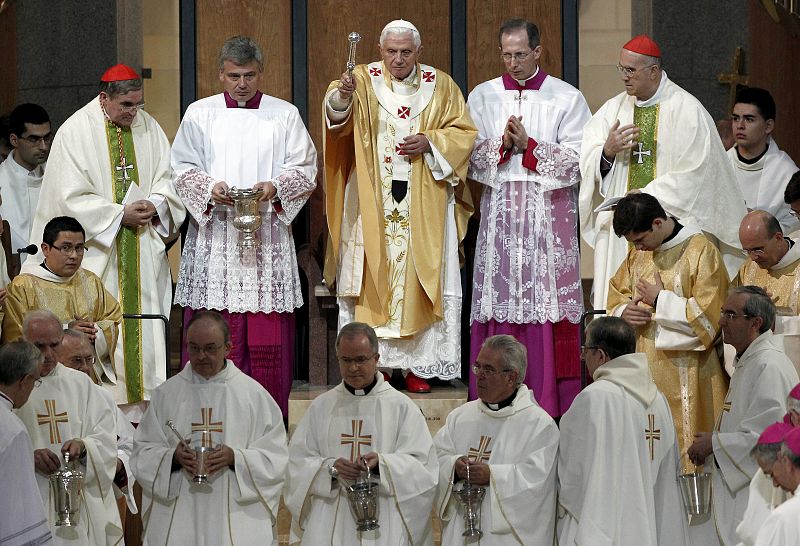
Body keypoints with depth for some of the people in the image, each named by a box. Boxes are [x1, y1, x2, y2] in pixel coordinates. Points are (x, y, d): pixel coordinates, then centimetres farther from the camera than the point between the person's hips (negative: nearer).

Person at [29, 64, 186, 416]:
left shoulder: (148, 128, 8)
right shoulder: (76, 132, -6)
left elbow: (169, 177, 11)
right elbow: (72, 198, -10)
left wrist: (155, 205, -10)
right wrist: (120, 215, -14)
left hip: (144, 255, 4)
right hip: (98, 252, -4)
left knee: (144, 330, 1)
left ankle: (140, 411, 4)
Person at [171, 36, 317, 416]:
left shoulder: (285, 115, 9)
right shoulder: (200, 114, 10)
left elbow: (305, 170, 7)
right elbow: (182, 169, 8)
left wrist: (275, 187, -12)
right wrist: (209, 188, -12)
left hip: (268, 237, 0)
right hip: (214, 238, 0)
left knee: (268, 337, -3)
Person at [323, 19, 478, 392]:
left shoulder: (440, 86, 7)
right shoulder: (364, 80, 2)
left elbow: (464, 132, 8)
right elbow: (336, 111, -16)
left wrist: (429, 143, -9)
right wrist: (342, 95, -39)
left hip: (424, 206, 1)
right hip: (372, 205, -1)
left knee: (421, 279, 1)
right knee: (373, 277, -3)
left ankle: (418, 367, 5)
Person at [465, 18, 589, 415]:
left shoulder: (567, 98, 3)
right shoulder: (482, 96, 12)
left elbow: (578, 158, -3)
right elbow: (469, 154, 7)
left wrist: (529, 145, -11)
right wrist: (502, 145, -10)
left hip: (548, 216, -2)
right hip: (499, 211, 2)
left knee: (547, 301, -6)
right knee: (499, 301, -1)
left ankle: (550, 398, -4)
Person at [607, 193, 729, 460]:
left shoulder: (701, 251, -8)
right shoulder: (637, 254, 12)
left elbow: (709, 313, -14)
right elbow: (616, 297, 20)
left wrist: (660, 300, -12)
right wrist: (625, 312, -2)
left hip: (687, 373, -6)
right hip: (647, 366, 6)